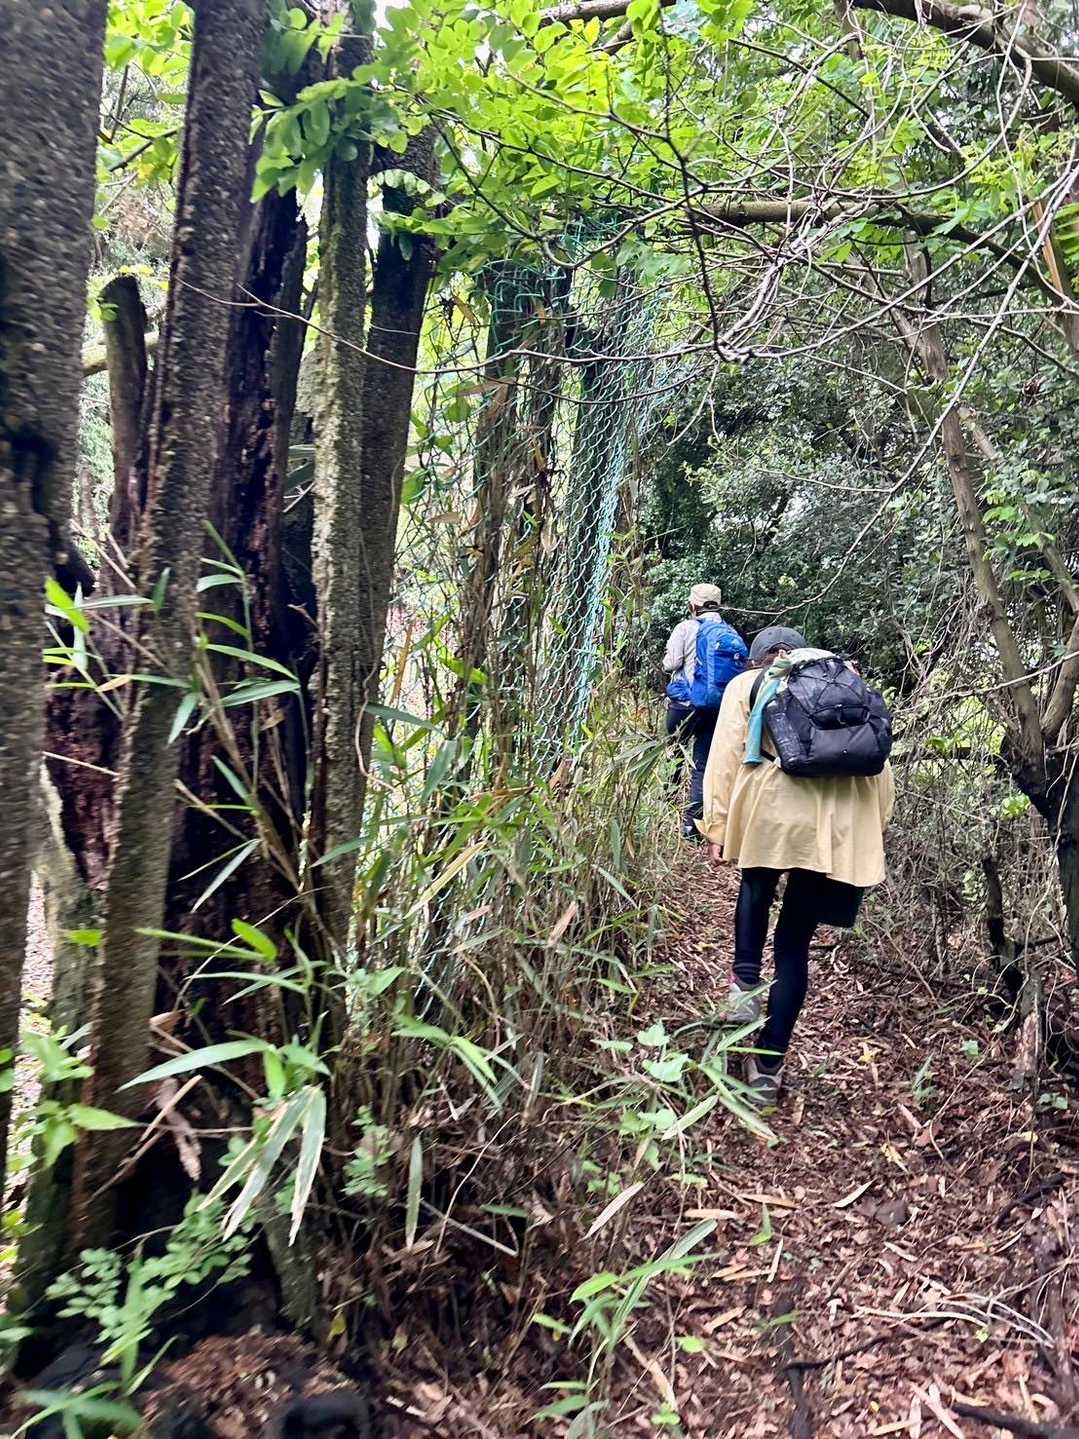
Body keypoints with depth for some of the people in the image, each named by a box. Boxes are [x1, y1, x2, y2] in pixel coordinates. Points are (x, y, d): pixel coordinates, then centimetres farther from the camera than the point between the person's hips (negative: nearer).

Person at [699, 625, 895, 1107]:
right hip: (845, 819, 2)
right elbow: (879, 766, 19)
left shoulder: (749, 683, 19)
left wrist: (717, 827, 5)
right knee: (794, 941, 12)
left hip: (776, 805, -2)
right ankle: (769, 1064, 13)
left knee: (757, 885, 31)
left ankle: (745, 981, 14)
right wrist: (873, 829, 21)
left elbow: (726, 756, 6)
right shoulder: (850, 683, 28)